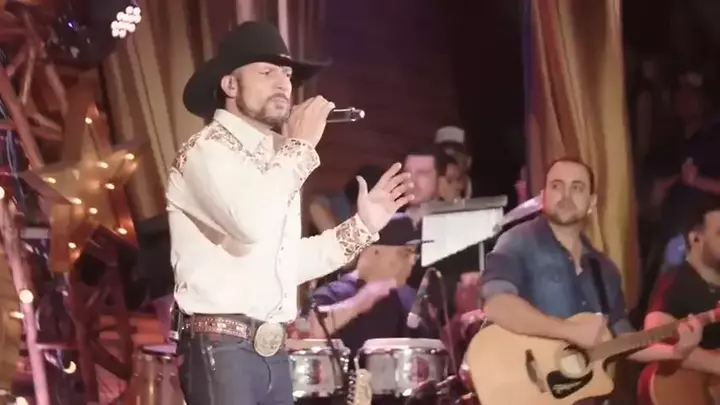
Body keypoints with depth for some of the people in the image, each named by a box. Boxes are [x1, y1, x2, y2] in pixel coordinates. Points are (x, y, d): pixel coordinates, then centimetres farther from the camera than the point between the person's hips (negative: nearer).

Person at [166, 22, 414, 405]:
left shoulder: (275, 157, 20)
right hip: (222, 348, -9)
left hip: (273, 350, 9)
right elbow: (252, 224, -27)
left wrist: (361, 226, 15)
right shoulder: (207, 149, -7)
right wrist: (300, 146, -15)